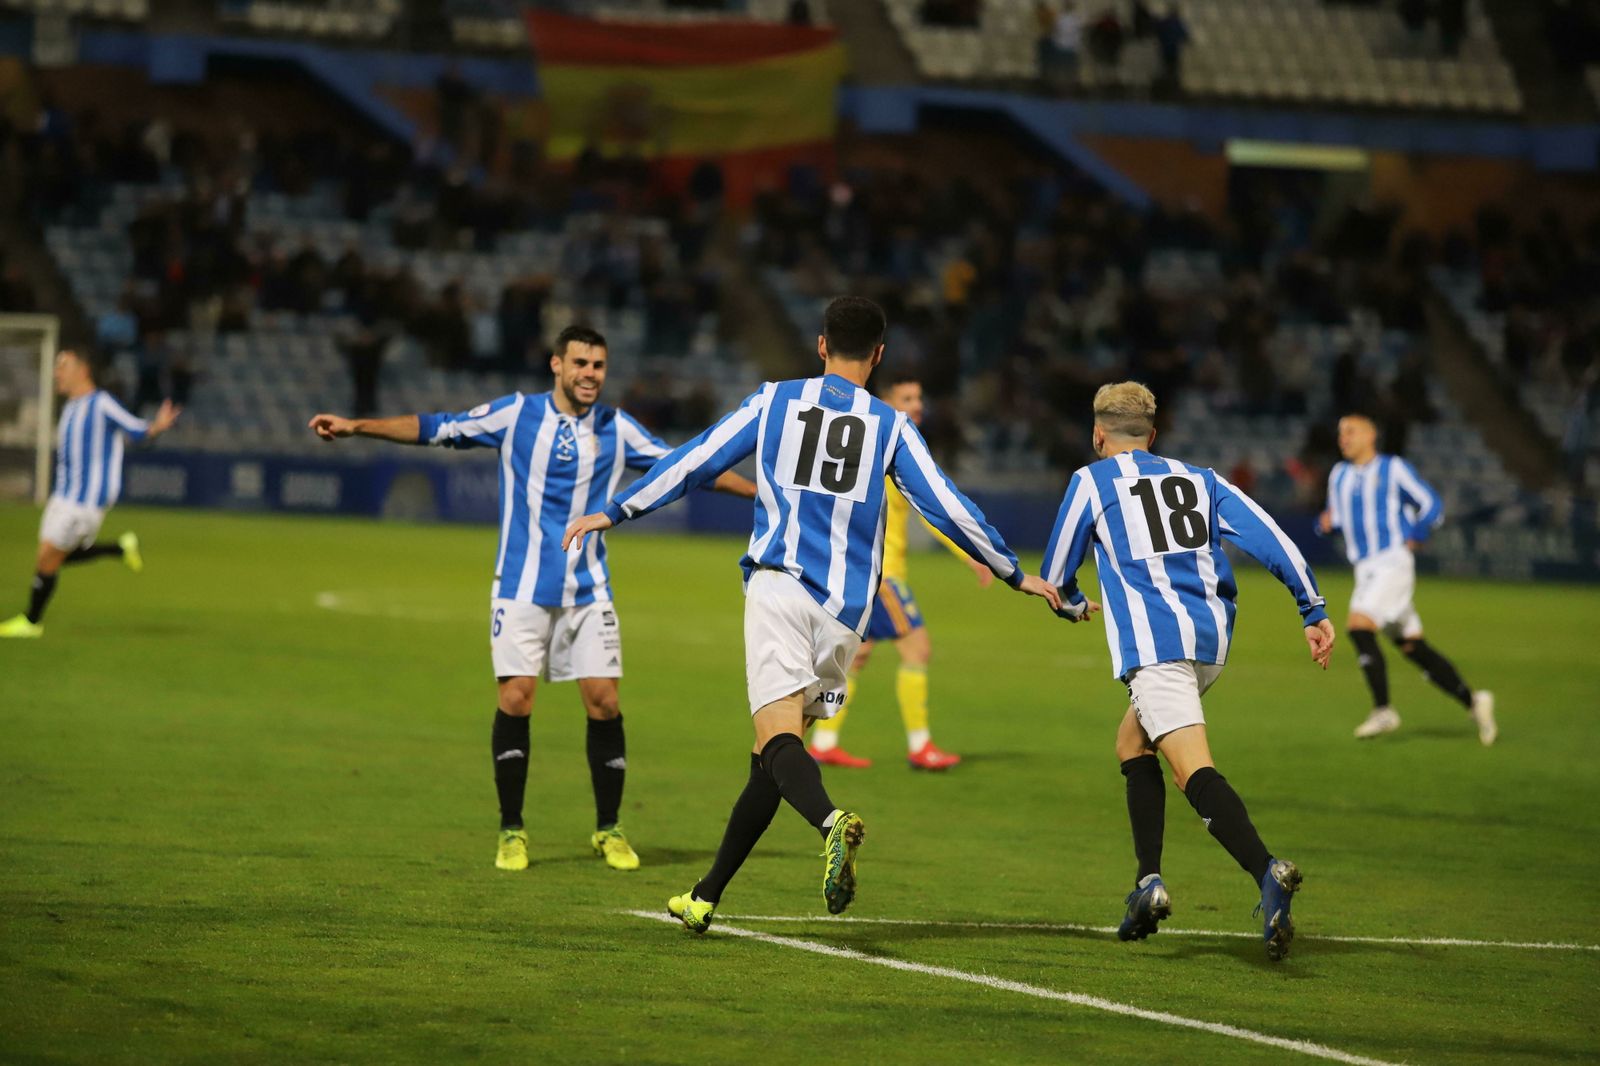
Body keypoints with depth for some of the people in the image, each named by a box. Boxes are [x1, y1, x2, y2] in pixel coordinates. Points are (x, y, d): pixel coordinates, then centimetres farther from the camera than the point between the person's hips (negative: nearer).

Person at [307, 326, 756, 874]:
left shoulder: (616, 429, 4)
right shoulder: (515, 415, -2)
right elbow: (434, 429, -1)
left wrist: (760, 492, 8)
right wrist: (355, 426, -8)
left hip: (589, 590, 2)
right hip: (523, 587, -2)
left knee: (604, 701, -5)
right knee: (515, 699, -9)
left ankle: (609, 830, 10)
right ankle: (511, 831, 3)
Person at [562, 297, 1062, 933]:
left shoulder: (774, 401, 10)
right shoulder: (891, 426, 10)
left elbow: (694, 463, 10)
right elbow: (947, 508, 7)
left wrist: (614, 513, 18)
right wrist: (1016, 575, 16)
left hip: (778, 587, -2)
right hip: (844, 610, 2)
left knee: (777, 739, -15)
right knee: (777, 751, 11)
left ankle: (831, 822, -47)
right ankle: (705, 898, 14)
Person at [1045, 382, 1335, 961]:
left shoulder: (1091, 482, 11)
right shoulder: (1200, 479, 21)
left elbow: (1055, 576, 17)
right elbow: (1270, 538, 8)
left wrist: (1074, 605, 40)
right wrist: (1314, 611, 8)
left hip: (1152, 642, -6)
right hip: (1211, 637, 6)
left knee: (1194, 770, -17)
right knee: (1132, 743, 25)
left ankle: (1267, 871, -40)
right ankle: (1149, 882, 13)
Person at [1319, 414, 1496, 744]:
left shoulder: (1393, 469, -2)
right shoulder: (1339, 475, 16)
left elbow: (1432, 505, 1)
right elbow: (1337, 515, 24)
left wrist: (1415, 536, -13)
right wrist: (1327, 523, 1)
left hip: (1393, 563, -7)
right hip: (1365, 569, 7)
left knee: (1359, 627, -23)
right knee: (1412, 647, 6)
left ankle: (1384, 710, -18)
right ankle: (1472, 701, 14)